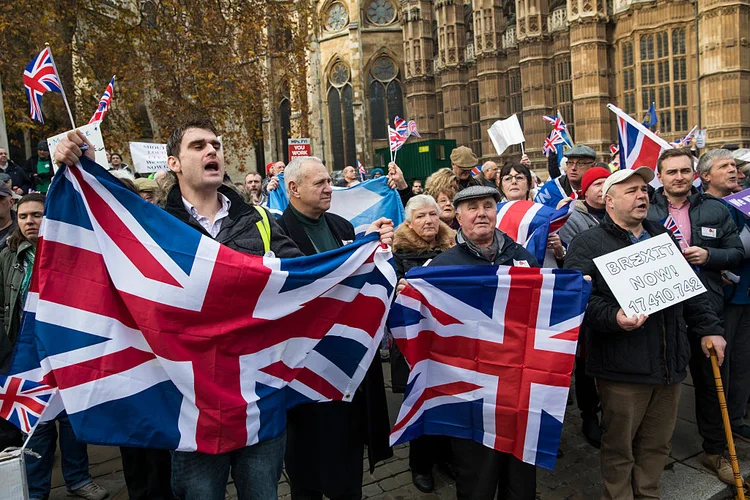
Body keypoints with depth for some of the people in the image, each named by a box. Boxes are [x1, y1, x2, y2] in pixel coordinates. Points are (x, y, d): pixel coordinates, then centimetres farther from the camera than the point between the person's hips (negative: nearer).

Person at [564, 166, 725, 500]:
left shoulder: (663, 237, 16)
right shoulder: (588, 244, -6)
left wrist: (708, 328, 17)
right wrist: (614, 317, -30)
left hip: (669, 363, 6)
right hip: (622, 368, -6)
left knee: (657, 443, 17)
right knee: (619, 446, 8)